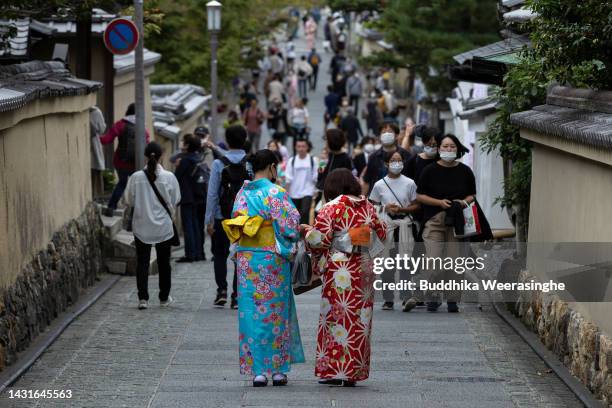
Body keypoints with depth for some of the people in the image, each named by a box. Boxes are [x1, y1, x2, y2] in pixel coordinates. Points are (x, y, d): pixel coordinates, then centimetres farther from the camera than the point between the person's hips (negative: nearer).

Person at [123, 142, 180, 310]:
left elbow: (129, 200, 0)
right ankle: (164, 298, 22)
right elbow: (176, 200, -2)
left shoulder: (136, 177, -9)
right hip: (163, 226, 0)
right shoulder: (169, 177, -11)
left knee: (142, 262, 6)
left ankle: (143, 298, -3)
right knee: (164, 262, 13)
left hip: (142, 227, 0)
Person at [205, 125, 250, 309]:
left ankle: (222, 291, 2)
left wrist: (209, 220, -2)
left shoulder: (219, 164, -6)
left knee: (220, 254, 14)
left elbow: (212, 194, -6)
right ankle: (237, 295, 6)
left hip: (222, 218, -1)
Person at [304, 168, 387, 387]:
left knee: (337, 317, 1)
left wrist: (308, 230, 10)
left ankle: (335, 370, -1)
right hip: (364, 268, 4)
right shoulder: (368, 207, 5)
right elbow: (381, 235, 12)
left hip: (339, 269, -4)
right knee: (359, 318, 8)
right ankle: (354, 372, 9)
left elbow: (320, 240, -10)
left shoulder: (330, 208, -8)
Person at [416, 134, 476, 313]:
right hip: (434, 221, -2)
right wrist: (439, 202, -11)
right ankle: (432, 298, 2)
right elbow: (419, 196, 3)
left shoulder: (465, 171, 9)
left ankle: (452, 299, 7)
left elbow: (472, 195, 17)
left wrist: (464, 202, -6)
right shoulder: (430, 170, 3)